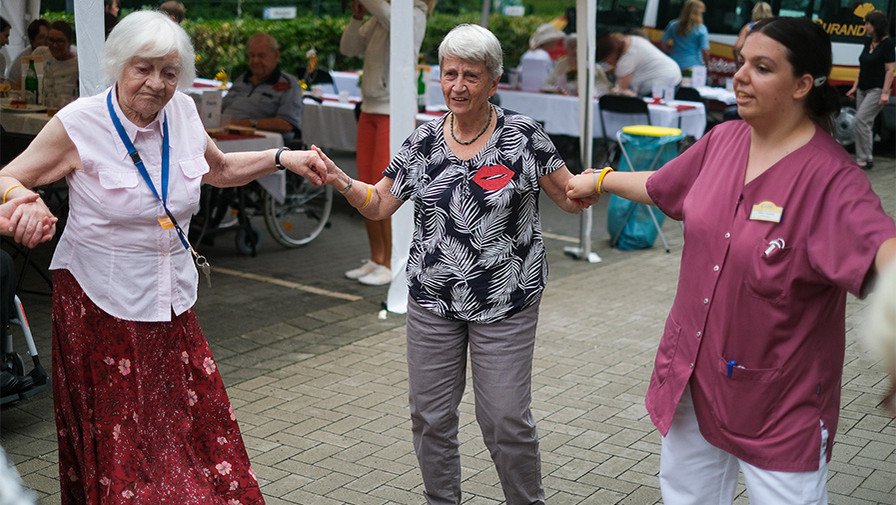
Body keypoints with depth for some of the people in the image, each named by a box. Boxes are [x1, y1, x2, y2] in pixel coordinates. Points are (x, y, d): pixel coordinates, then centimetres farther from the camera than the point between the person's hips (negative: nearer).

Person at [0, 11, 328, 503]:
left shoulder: (183, 113, 2)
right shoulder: (78, 125, -12)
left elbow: (221, 170, 20)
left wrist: (284, 158, 8)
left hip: (171, 303, 4)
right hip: (101, 306, -4)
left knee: (196, 433, 5)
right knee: (117, 441, 3)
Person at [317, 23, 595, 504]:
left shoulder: (524, 135, -6)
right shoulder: (423, 140, 3)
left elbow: (571, 198, -2)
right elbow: (378, 204, 6)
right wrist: (337, 178, -12)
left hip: (506, 303, -3)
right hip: (432, 302, 3)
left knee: (506, 420, 1)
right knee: (430, 416, 11)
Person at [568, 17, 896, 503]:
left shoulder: (829, 175, -20)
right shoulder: (723, 140, 0)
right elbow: (660, 186, 19)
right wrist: (599, 180, 34)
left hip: (780, 395, -6)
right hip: (694, 370, 7)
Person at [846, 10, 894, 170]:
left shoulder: (887, 43, -12)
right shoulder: (868, 42, 10)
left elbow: (890, 69, -15)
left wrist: (885, 93, -21)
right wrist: (855, 87, 15)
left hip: (877, 90, -8)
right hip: (863, 89, 8)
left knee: (861, 120, -16)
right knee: (864, 124, 8)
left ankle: (866, 159, -9)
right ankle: (862, 159, 14)